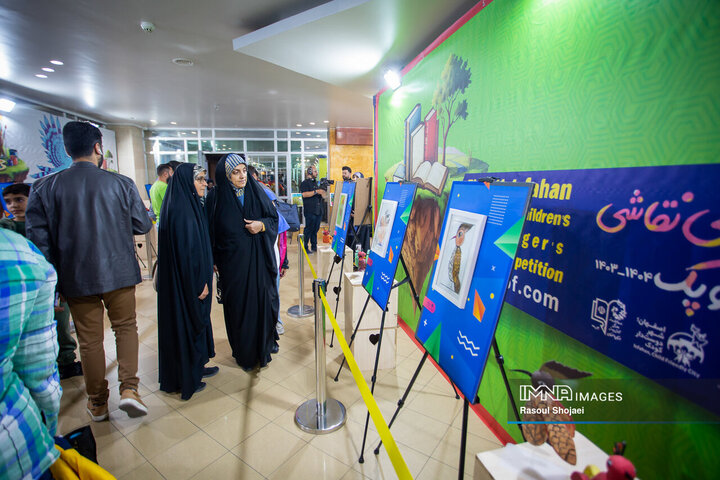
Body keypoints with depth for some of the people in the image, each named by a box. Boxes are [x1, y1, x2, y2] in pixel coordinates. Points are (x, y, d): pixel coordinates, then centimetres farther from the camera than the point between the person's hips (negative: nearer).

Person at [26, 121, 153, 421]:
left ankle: (97, 403, 28)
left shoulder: (45, 187, -4)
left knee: (89, 339, 13)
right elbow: (142, 225, -2)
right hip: (119, 272, -1)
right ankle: (129, 388, 7)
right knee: (126, 327, 17)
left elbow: (38, 238, -5)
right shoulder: (121, 184, -7)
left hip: (75, 276, 1)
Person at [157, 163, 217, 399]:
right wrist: (199, 283, -19)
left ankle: (196, 366, 36)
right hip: (186, 282, -10)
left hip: (195, 278, 10)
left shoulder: (191, 204, 8)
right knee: (186, 323, 4)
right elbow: (187, 250, -24)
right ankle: (186, 379, 21)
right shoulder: (181, 209, -22)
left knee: (196, 321, 19)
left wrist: (204, 277, 16)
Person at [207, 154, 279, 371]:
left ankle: (267, 341, 32)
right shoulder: (217, 198, -4)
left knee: (264, 299, 8)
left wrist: (261, 225, -14)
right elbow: (211, 231, 0)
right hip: (232, 262, -1)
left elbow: (274, 218, 7)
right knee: (239, 304, 6)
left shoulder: (256, 192, 1)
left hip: (258, 260, 2)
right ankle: (245, 353, 24)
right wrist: (215, 261, -3)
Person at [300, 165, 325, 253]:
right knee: (309, 229, -4)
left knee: (315, 229, 11)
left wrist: (322, 192, 9)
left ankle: (314, 246, 18)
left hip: (318, 210, 8)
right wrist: (316, 191, -21)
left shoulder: (316, 182, 20)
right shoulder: (305, 183, -4)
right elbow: (304, 194, -19)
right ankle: (305, 248, 3)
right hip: (310, 210, -7)